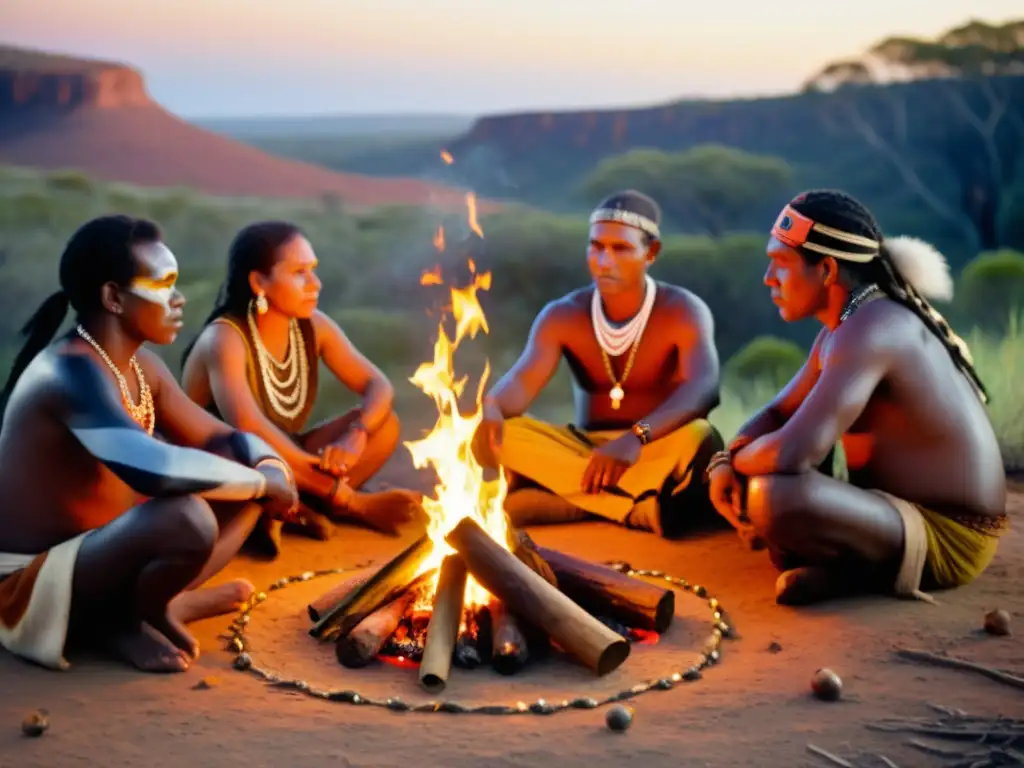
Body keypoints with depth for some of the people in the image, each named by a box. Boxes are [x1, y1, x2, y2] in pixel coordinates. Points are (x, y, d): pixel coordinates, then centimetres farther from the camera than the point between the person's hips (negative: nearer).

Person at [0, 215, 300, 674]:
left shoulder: (139, 366, 3)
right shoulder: (72, 371, -25)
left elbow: (224, 440, 10)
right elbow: (155, 469, -40)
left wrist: (270, 468, -13)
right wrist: (261, 481, -26)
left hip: (92, 554, 9)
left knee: (243, 484, 8)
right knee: (187, 518, -35)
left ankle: (157, 604, -1)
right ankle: (124, 621, -7)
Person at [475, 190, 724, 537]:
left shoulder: (683, 312, -12)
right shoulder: (562, 316, -3)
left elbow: (704, 388, -30)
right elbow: (521, 382, -18)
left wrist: (636, 438, -49)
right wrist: (491, 408, -45)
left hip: (655, 453, -3)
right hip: (582, 453, 4)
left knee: (698, 436, -36)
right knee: (498, 432, -26)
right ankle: (641, 505, -30)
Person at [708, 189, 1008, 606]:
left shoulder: (872, 328, -25)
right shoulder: (843, 327, 7)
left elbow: (791, 453, -33)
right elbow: (778, 414, 16)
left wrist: (736, 459, -10)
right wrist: (726, 463, -6)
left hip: (945, 536, -10)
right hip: (906, 507, 10)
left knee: (773, 494, -33)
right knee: (752, 467, 19)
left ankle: (873, 570, -8)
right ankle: (840, 563, 2)